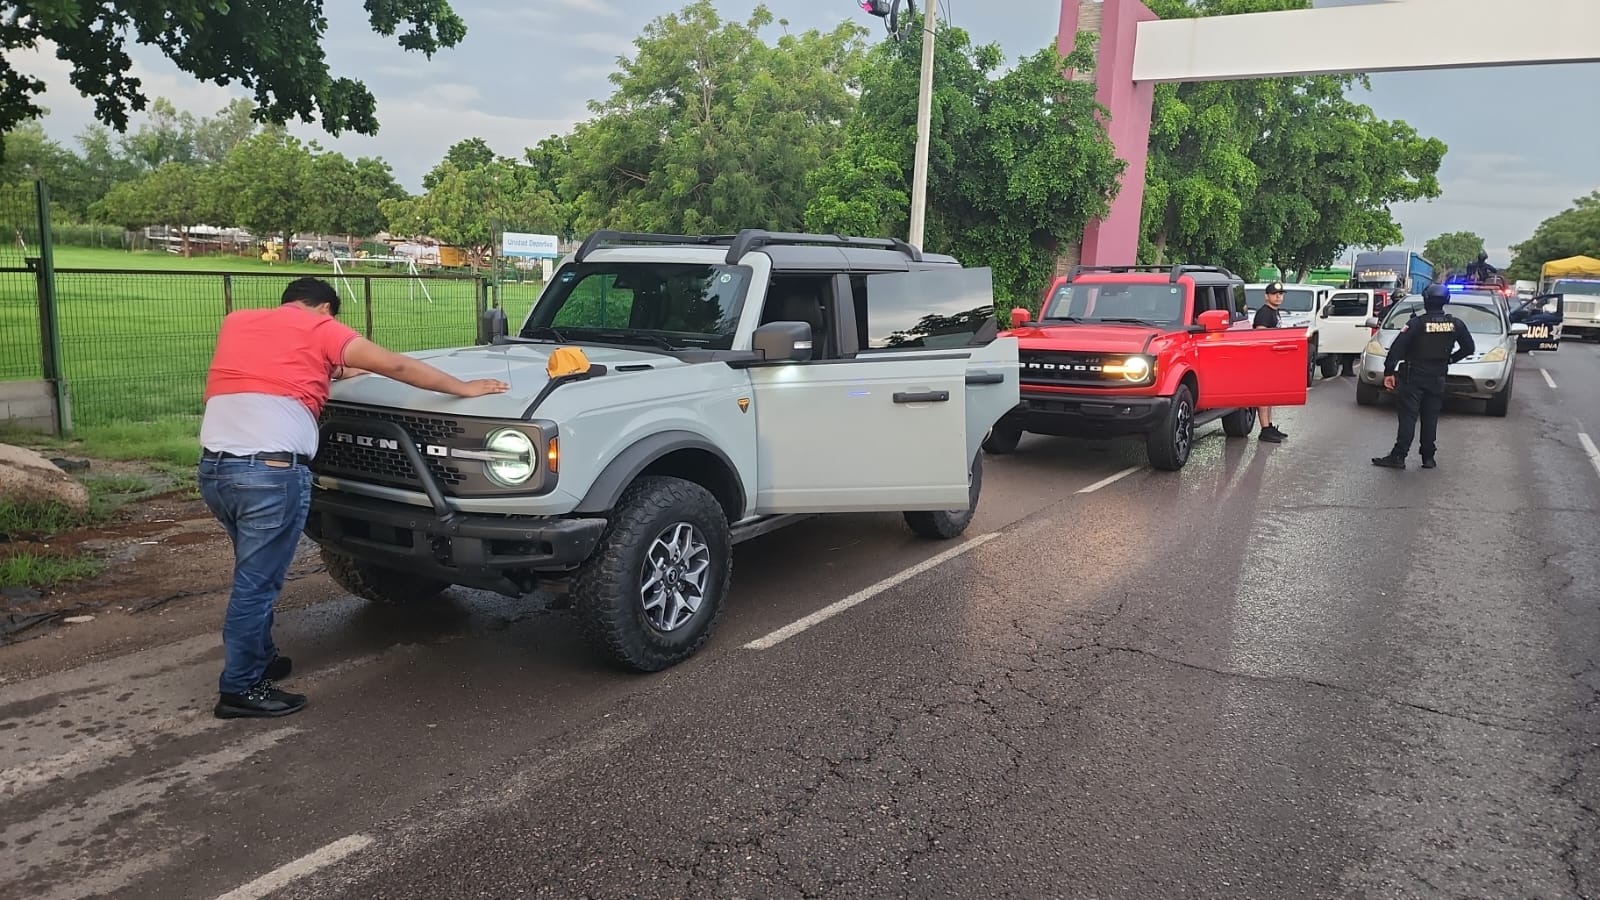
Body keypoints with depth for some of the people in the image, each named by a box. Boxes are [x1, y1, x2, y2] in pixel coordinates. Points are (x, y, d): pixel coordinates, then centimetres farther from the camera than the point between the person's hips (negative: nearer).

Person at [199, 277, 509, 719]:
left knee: (255, 573, 24)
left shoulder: (235, 321, 20)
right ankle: (239, 688, 13)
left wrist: (333, 373, 43)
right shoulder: (322, 328, 2)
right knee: (256, 583, 3)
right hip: (271, 472, -7)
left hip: (212, 467, 7)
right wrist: (466, 389, 9)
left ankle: (259, 659, 36)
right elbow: (397, 367, 2)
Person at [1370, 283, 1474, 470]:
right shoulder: (1455, 324, 2)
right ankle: (1428, 457, 12)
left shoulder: (1417, 323, -11)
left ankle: (1398, 456, -10)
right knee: (1431, 418, 10)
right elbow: (1469, 348, 9)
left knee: (1408, 416, -5)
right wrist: (1450, 359, 19)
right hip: (1437, 378, 4)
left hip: (1414, 377, -4)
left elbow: (1397, 347, -16)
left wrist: (1389, 371, -12)